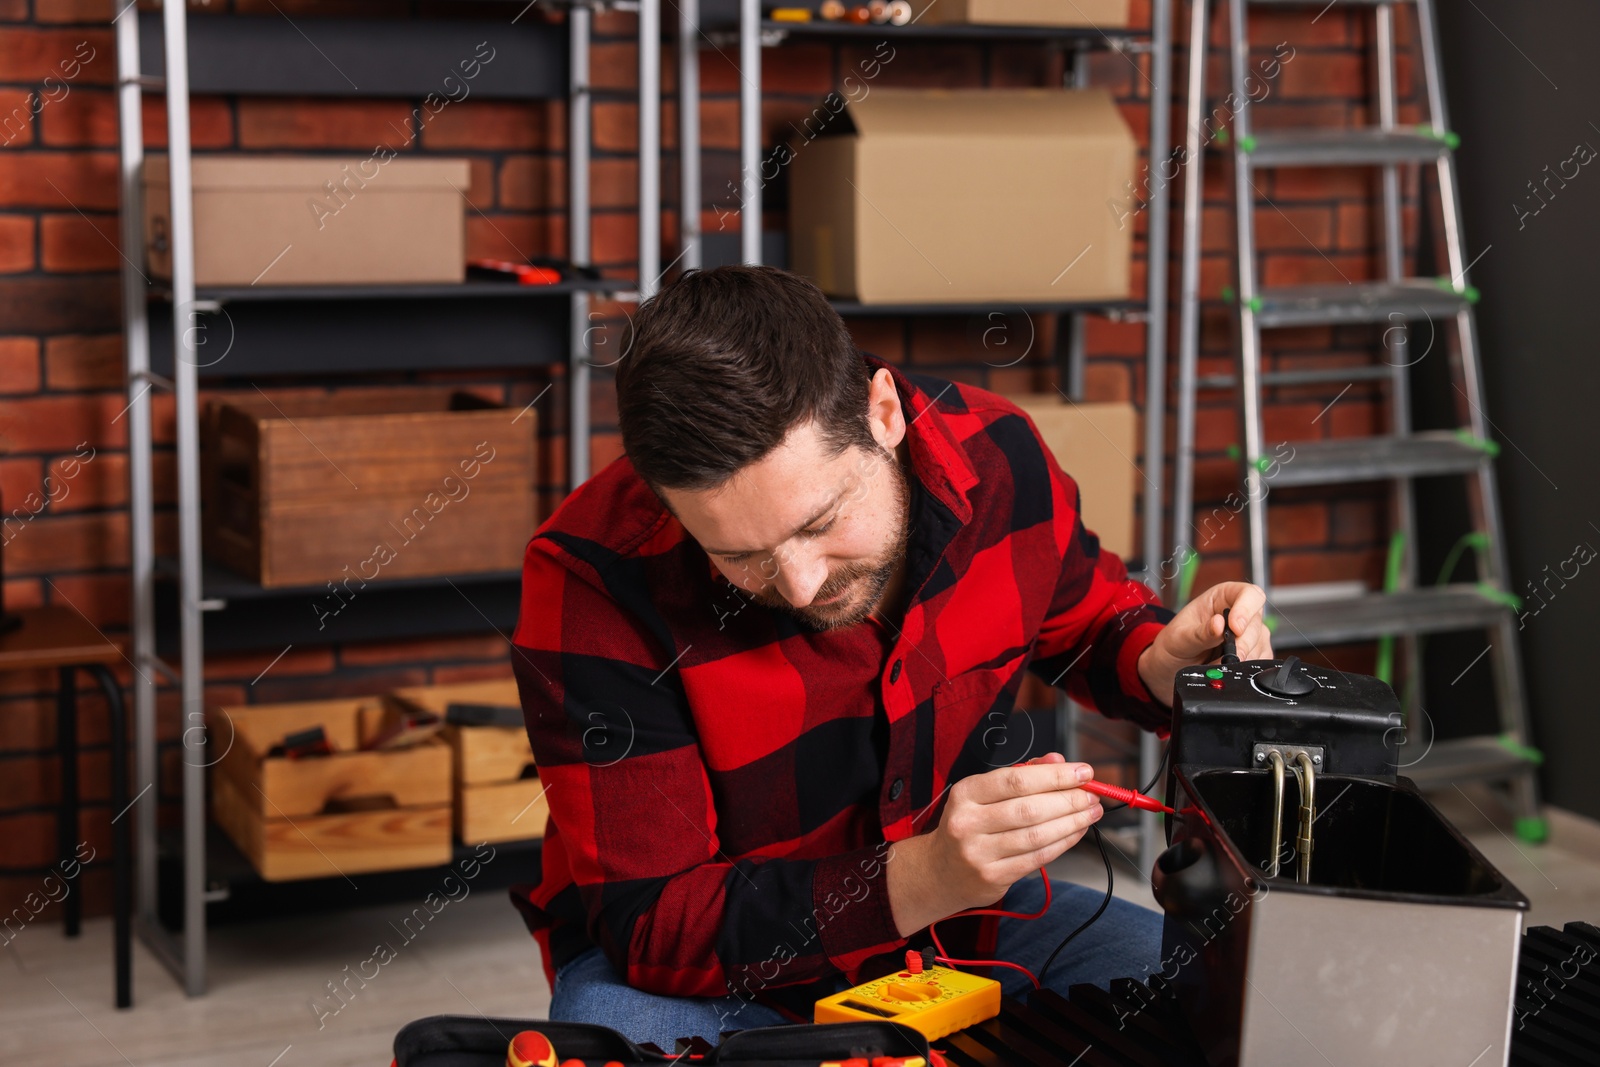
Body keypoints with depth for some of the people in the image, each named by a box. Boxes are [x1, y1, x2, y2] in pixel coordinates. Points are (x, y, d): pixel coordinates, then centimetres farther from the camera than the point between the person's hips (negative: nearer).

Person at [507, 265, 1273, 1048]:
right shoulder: (595, 579, -27)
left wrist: (1166, 661, -15)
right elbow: (649, 925, -25)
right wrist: (921, 881, -37)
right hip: (706, 971, -4)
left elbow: (1093, 621, 11)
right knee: (616, 1024, -36)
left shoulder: (994, 456, -14)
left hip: (955, 919, 5)